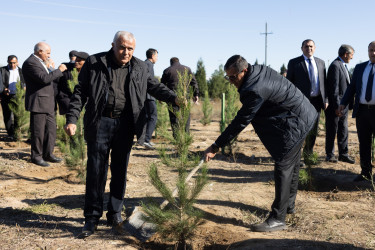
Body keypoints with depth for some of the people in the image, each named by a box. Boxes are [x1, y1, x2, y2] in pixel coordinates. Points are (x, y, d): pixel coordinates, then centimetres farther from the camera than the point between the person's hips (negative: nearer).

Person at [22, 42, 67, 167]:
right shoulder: (30, 63, -16)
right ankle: (36, 156, 12)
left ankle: (48, 154, 20)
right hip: (38, 102, -10)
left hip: (47, 103, 10)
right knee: (38, 131, 0)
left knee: (51, 128, 10)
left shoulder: (40, 62, 17)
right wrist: (59, 70, -18)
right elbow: (44, 79, -26)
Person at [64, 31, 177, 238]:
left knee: (120, 172, 9)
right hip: (99, 123, -2)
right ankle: (92, 218, 13)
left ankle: (115, 216, 22)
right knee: (96, 172, 0)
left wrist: (174, 98, -2)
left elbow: (155, 87, 16)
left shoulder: (139, 68, 9)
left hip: (125, 125, 3)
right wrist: (72, 119, -8)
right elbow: (80, 92, 1)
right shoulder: (94, 63, 1)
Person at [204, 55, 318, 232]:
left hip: (295, 123, -11)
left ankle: (277, 219, -6)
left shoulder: (254, 91, -29)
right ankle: (289, 205, 35)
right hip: (302, 118, 11)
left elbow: (240, 122, -26)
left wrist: (216, 147, -22)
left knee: (283, 167, -10)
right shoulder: (260, 70, 0)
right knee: (292, 165, 20)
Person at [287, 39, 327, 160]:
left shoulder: (321, 62, 12)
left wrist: (325, 100, 6)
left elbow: (323, 82, 14)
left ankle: (308, 153, 32)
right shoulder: (294, 63, -1)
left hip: (316, 101, 5)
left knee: (313, 130, 13)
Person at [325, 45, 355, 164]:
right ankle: (330, 155, 15)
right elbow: (334, 88, -19)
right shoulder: (335, 65, -15)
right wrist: (337, 106, -21)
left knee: (343, 131, 12)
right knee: (332, 131, 4)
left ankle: (343, 154, 19)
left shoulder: (343, 66, 15)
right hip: (336, 106, -9)